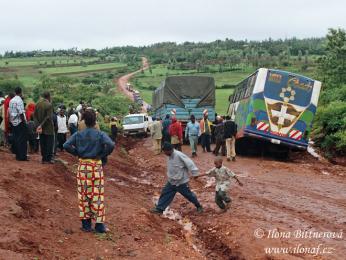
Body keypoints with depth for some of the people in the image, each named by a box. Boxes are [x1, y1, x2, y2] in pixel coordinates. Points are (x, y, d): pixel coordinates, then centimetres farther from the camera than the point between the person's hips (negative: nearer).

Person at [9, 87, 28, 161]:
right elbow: (21, 113, -20)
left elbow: (9, 111, 14)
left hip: (13, 122, 8)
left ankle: (17, 155, 18)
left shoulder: (11, 100, 10)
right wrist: (24, 121, -16)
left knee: (15, 138, 12)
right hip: (20, 122, -8)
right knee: (22, 139, -4)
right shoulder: (19, 100, -14)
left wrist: (11, 120, 20)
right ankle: (22, 156, -4)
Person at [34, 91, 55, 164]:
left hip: (41, 128, 6)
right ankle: (49, 158, 3)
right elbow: (48, 117, -18)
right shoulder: (49, 105, -14)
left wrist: (38, 125, 0)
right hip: (48, 128, -6)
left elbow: (35, 115, 4)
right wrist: (41, 125, -13)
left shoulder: (37, 104, 5)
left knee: (43, 144, 10)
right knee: (50, 143, 3)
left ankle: (44, 159, 13)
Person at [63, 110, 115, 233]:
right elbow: (111, 145, -22)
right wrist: (103, 155, -6)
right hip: (96, 166, -2)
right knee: (97, 195, 3)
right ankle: (99, 224, 5)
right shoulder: (100, 134, -7)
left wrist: (77, 153, 3)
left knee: (83, 194, 10)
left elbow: (66, 145, -9)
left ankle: (86, 223, 14)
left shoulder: (78, 134, 0)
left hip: (83, 166, 2)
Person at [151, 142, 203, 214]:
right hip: (171, 181, 8)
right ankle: (159, 208, 16)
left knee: (188, 195, 7)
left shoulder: (179, 155, -27)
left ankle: (199, 206, 28)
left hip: (181, 181, -8)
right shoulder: (170, 156, 0)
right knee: (165, 193, 7)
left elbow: (189, 163, -24)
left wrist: (194, 173, -21)